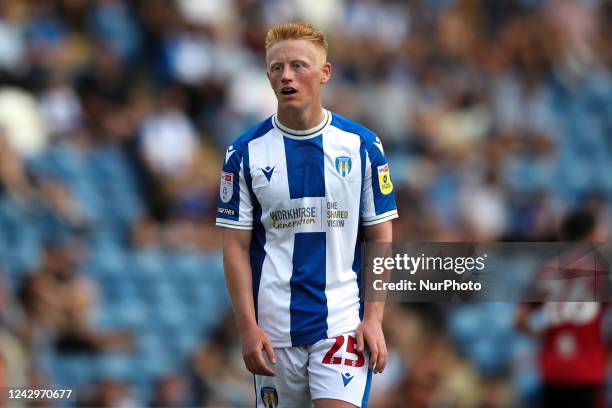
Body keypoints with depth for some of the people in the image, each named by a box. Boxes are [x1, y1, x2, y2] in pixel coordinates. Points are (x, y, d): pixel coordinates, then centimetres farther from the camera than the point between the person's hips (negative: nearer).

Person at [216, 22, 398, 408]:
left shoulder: (362, 145, 2)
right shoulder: (246, 152, 1)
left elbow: (380, 238, 4)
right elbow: (236, 246, 1)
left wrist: (374, 319, -5)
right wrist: (248, 327, -8)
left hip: (343, 325, -1)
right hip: (274, 329, 1)